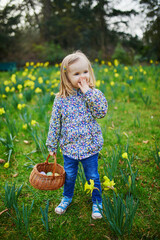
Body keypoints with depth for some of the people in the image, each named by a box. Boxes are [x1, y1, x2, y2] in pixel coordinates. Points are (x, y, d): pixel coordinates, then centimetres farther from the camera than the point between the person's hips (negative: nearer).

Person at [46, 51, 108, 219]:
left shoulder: (94, 94, -7)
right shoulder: (60, 99, -6)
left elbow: (102, 112, -23)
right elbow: (54, 123, 0)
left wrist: (88, 92, -25)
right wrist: (52, 145, 3)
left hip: (90, 147, -1)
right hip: (69, 147, 2)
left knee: (93, 176, 13)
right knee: (69, 175, 19)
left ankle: (97, 202, 38)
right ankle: (67, 198, 47)